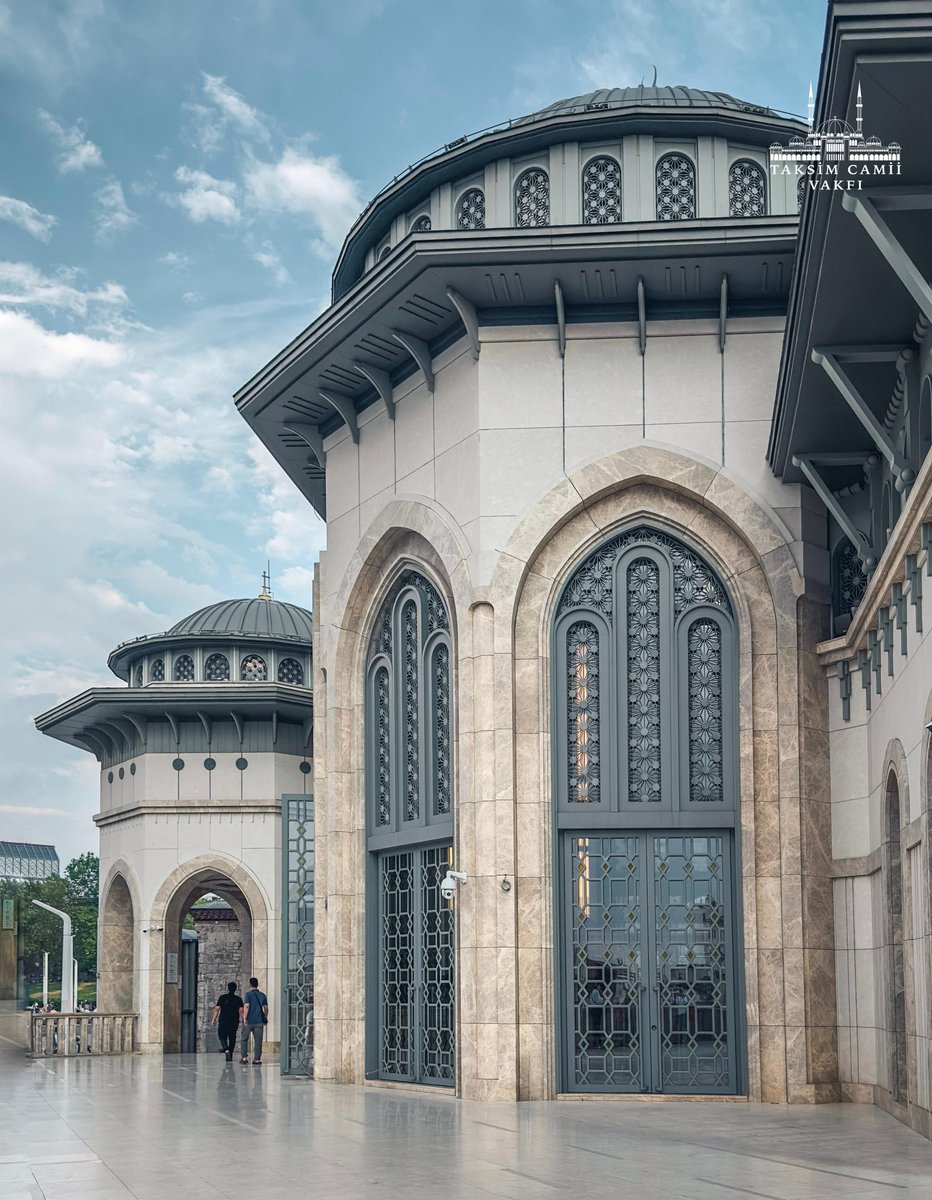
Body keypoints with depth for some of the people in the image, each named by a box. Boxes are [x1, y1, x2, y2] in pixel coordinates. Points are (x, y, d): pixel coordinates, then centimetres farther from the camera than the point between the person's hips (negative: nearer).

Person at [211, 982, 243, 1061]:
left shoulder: (222, 998, 0)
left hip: (223, 1021, -2)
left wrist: (214, 1019, 2)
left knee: (222, 1037, 5)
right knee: (232, 1038, 10)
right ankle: (229, 1056, 11)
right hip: (234, 1021, 2)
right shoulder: (238, 999, 2)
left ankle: (226, 1049, -22)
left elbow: (217, 1009, -3)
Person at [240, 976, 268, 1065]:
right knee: (258, 1040, 4)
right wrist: (265, 1018, 17)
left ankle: (244, 1057, 6)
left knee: (244, 1039, 12)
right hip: (259, 1021, 3)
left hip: (249, 1021, -3)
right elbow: (266, 1008, 7)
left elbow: (246, 1006, -15)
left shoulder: (248, 994, -5)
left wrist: (244, 1018, -14)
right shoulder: (263, 995, 7)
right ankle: (257, 1059, 1)